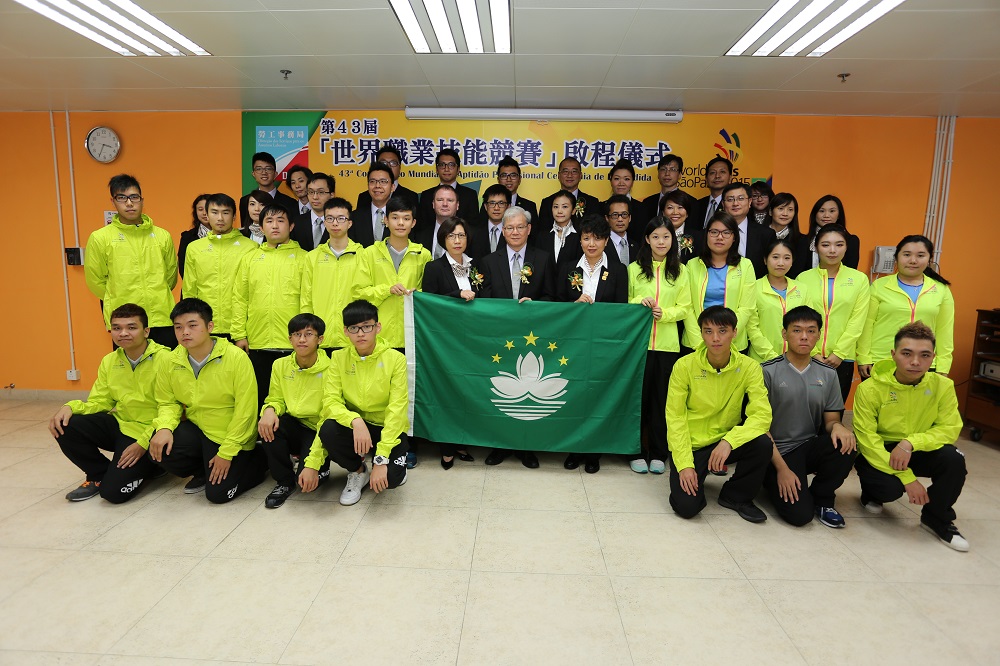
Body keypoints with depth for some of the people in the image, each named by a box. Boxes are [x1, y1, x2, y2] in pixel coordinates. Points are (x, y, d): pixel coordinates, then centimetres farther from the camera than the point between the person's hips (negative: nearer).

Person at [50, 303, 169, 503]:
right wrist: (71, 407, -13)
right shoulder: (109, 361, 5)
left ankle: (149, 465, 14)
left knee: (114, 491, -18)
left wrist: (143, 444, -22)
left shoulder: (164, 359, -19)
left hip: (148, 434, -7)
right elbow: (100, 402, 8)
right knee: (65, 428, -14)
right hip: (119, 424, 7)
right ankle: (99, 475, 9)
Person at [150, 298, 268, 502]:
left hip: (231, 437, -5)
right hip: (196, 430, 5)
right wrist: (164, 427, -17)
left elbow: (245, 410, -18)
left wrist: (226, 452, -17)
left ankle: (260, 461, 18)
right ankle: (203, 471, 10)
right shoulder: (172, 361, -3)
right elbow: (167, 402, 7)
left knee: (217, 494, -11)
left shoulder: (236, 357, -19)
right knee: (160, 446, -23)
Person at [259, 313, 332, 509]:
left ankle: (322, 468, 12)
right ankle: (284, 481, -5)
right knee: (269, 424, -28)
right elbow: (276, 399, 6)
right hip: (294, 428, 5)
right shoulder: (280, 365, 1)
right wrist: (269, 410, -22)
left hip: (318, 433, -4)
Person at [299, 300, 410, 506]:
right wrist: (355, 420, -34)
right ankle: (357, 472, 1)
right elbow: (331, 402, -12)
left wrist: (381, 459, -25)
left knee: (391, 477, -29)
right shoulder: (339, 358, -3)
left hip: (388, 429, -2)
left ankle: (396, 468, 12)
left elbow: (396, 410, -17)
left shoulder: (395, 359, -12)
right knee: (328, 429, -31)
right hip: (353, 427, 3)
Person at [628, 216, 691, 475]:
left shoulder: (680, 271, 7)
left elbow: (684, 308, 4)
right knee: (637, 396, 3)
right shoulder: (634, 269, 5)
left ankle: (658, 453, 19)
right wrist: (639, 302, -14)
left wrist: (664, 313, -14)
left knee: (661, 398, 7)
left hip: (667, 344, 1)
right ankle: (636, 452, 16)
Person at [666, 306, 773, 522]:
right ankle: (694, 479, 17)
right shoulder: (684, 366, -13)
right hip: (690, 445, -2)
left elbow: (762, 414, -19)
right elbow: (675, 417, -11)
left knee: (762, 443, -28)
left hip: (725, 441, 2)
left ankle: (736, 496, 0)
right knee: (687, 506, -20)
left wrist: (729, 440, -35)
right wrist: (685, 464, -18)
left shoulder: (749, 367, -10)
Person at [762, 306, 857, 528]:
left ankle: (822, 498, -1)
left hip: (811, 448, 5)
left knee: (846, 444, -28)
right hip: (777, 451, -4)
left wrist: (837, 426, -18)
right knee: (800, 514, -23)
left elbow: (831, 420, 9)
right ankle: (772, 479, 10)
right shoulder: (768, 371, -8)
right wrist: (781, 468, -15)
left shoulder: (827, 374, 7)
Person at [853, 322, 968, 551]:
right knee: (891, 487, -30)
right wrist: (907, 478, -27)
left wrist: (911, 442, -31)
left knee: (953, 459, -25)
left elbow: (949, 428, -12)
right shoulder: (870, 388, -20)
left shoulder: (943, 386, -10)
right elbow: (867, 439, -21)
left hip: (917, 452, 3)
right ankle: (871, 492, 12)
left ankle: (937, 518, 2)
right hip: (877, 454, -3)